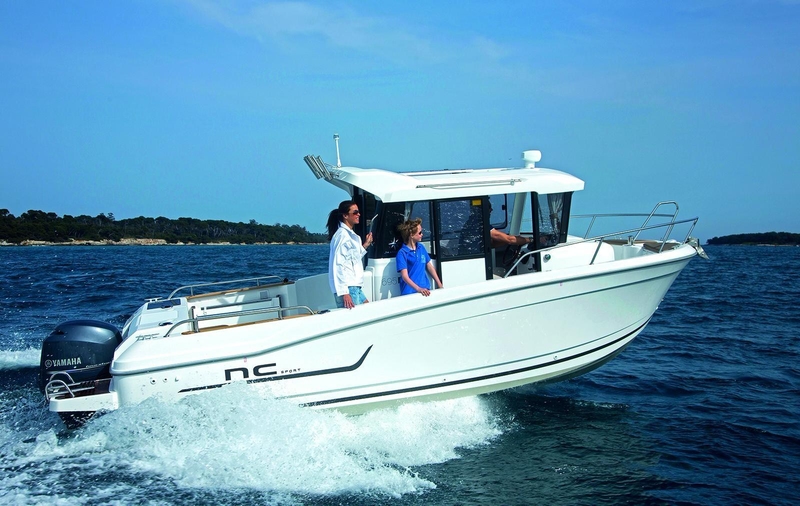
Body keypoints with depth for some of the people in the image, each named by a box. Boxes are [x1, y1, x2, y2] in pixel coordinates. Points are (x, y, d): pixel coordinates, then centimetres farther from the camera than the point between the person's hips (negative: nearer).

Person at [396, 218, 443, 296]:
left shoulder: (421, 247, 11)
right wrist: (418, 289, -27)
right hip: (410, 293, -5)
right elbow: (405, 276, -15)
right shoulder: (402, 253, -8)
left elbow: (429, 266, 17)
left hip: (425, 291, 5)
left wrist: (440, 285, 12)